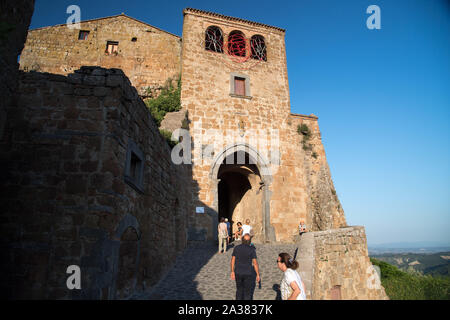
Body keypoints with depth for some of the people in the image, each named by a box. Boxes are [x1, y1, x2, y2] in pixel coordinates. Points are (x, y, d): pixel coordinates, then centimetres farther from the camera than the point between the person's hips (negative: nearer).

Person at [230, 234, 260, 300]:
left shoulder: (236, 248, -5)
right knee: (248, 293, 10)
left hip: (238, 273, 4)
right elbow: (255, 263, -13)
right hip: (249, 274, -3)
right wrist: (258, 275, -4)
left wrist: (232, 272, 9)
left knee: (239, 290, 23)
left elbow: (232, 260, -1)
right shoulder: (252, 249, -15)